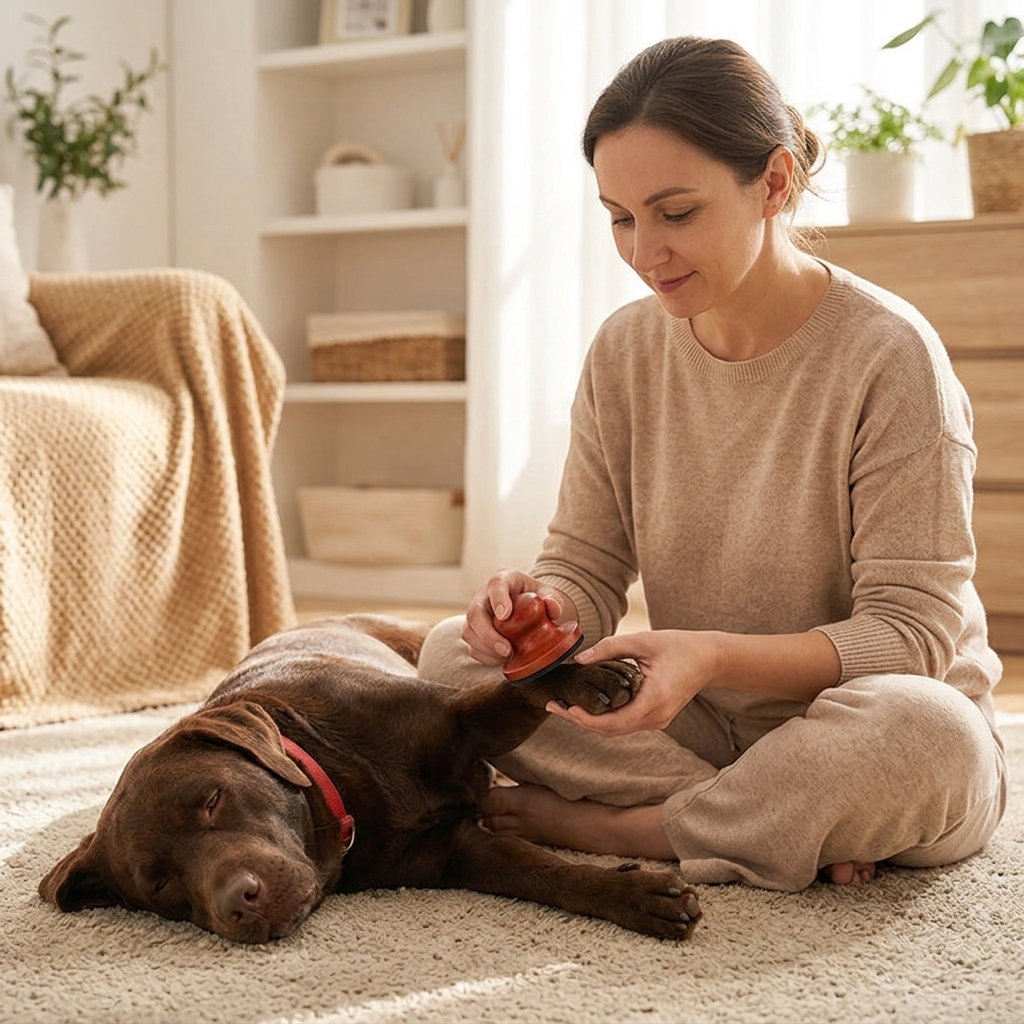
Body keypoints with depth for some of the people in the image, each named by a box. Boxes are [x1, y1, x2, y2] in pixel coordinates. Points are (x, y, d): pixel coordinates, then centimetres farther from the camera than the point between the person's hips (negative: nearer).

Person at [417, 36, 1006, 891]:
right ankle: (788, 831, -18)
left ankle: (600, 826, -16)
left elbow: (913, 627, -18)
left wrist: (715, 656, -34)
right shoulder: (625, 351, 0)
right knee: (455, 654, -13)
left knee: (922, 732, -39)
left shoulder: (888, 354, -16)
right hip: (702, 728, 5)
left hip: (851, 731, -4)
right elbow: (587, 567, 1)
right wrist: (544, 605, -24)